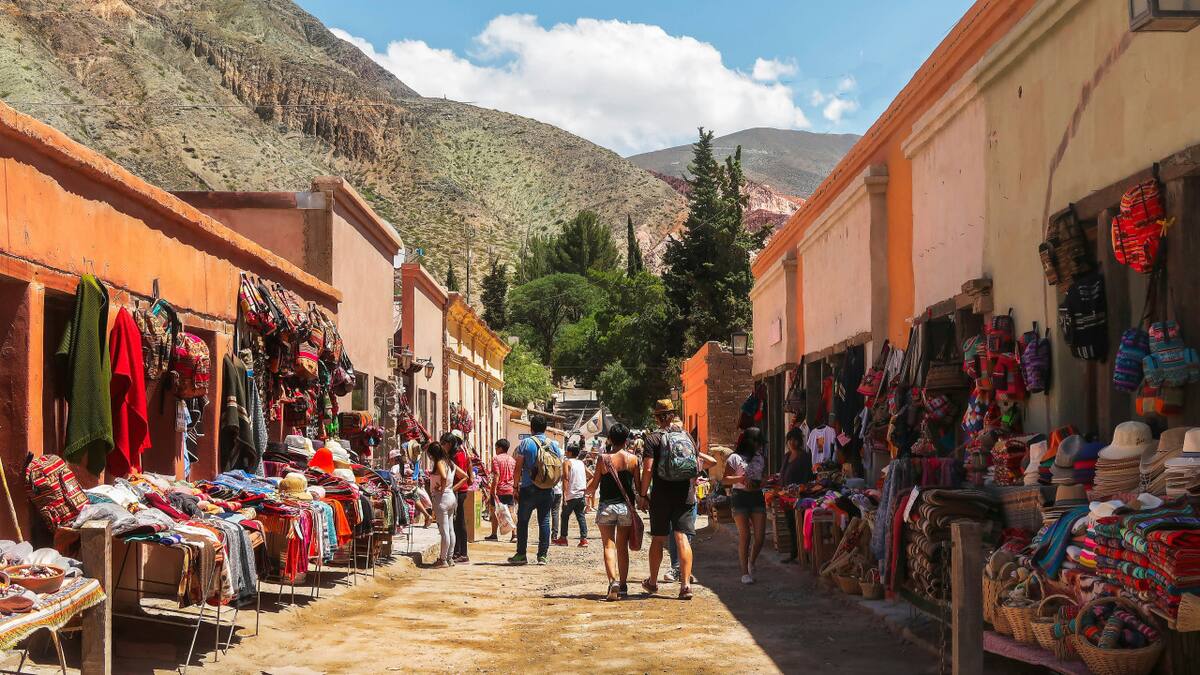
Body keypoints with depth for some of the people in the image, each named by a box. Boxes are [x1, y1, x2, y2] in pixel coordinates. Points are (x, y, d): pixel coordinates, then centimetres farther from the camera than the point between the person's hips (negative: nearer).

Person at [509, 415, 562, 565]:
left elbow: (518, 467, -6)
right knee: (544, 521, 6)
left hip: (528, 488, -3)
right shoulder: (554, 444, 5)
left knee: (522, 521, 6)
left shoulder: (526, 443, -6)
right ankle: (543, 555, 5)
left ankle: (521, 554, 7)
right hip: (547, 490, 3)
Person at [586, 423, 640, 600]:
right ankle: (623, 585, 18)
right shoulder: (633, 459, -4)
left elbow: (591, 488, -3)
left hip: (606, 507, -2)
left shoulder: (603, 459, -7)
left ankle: (613, 581, -18)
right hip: (626, 506, 2)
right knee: (622, 547, 13)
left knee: (609, 546, 1)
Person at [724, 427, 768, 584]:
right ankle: (745, 572, 5)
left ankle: (751, 563, 23)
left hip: (757, 496, 5)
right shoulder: (735, 458, -1)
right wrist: (740, 479, -19)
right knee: (745, 535, -4)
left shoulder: (760, 458, 15)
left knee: (760, 535, -3)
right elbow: (724, 480, -4)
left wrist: (758, 484, -3)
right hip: (740, 496, -5)